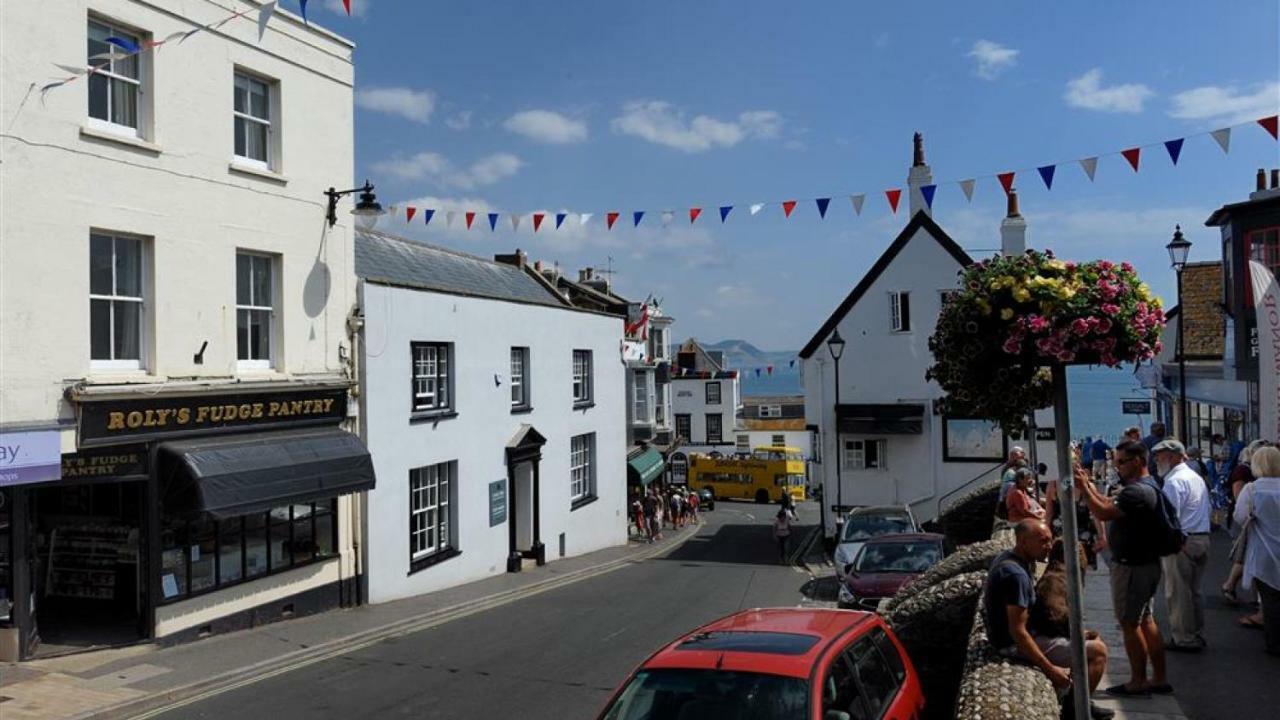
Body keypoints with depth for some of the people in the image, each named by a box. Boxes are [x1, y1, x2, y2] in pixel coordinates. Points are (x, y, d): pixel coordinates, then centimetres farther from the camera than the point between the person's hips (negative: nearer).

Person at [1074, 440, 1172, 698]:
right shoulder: (1147, 486, 12)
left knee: (1129, 623, -1)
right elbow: (1112, 505, 14)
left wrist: (1085, 489, -19)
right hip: (1145, 563, 10)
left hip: (1132, 567, -10)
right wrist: (1090, 487, 3)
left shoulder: (1137, 492, -24)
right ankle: (1160, 679, 23)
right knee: (1145, 621, 16)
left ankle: (1138, 682, 8)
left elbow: (1104, 513, -29)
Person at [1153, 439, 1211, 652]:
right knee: (1194, 590, 17)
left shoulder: (1174, 482, -16)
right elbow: (1206, 510, 17)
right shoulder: (1197, 477, 14)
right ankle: (1197, 635, 25)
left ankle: (1184, 640, 6)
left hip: (1180, 542, -9)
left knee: (1178, 593, 0)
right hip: (1202, 538, 9)